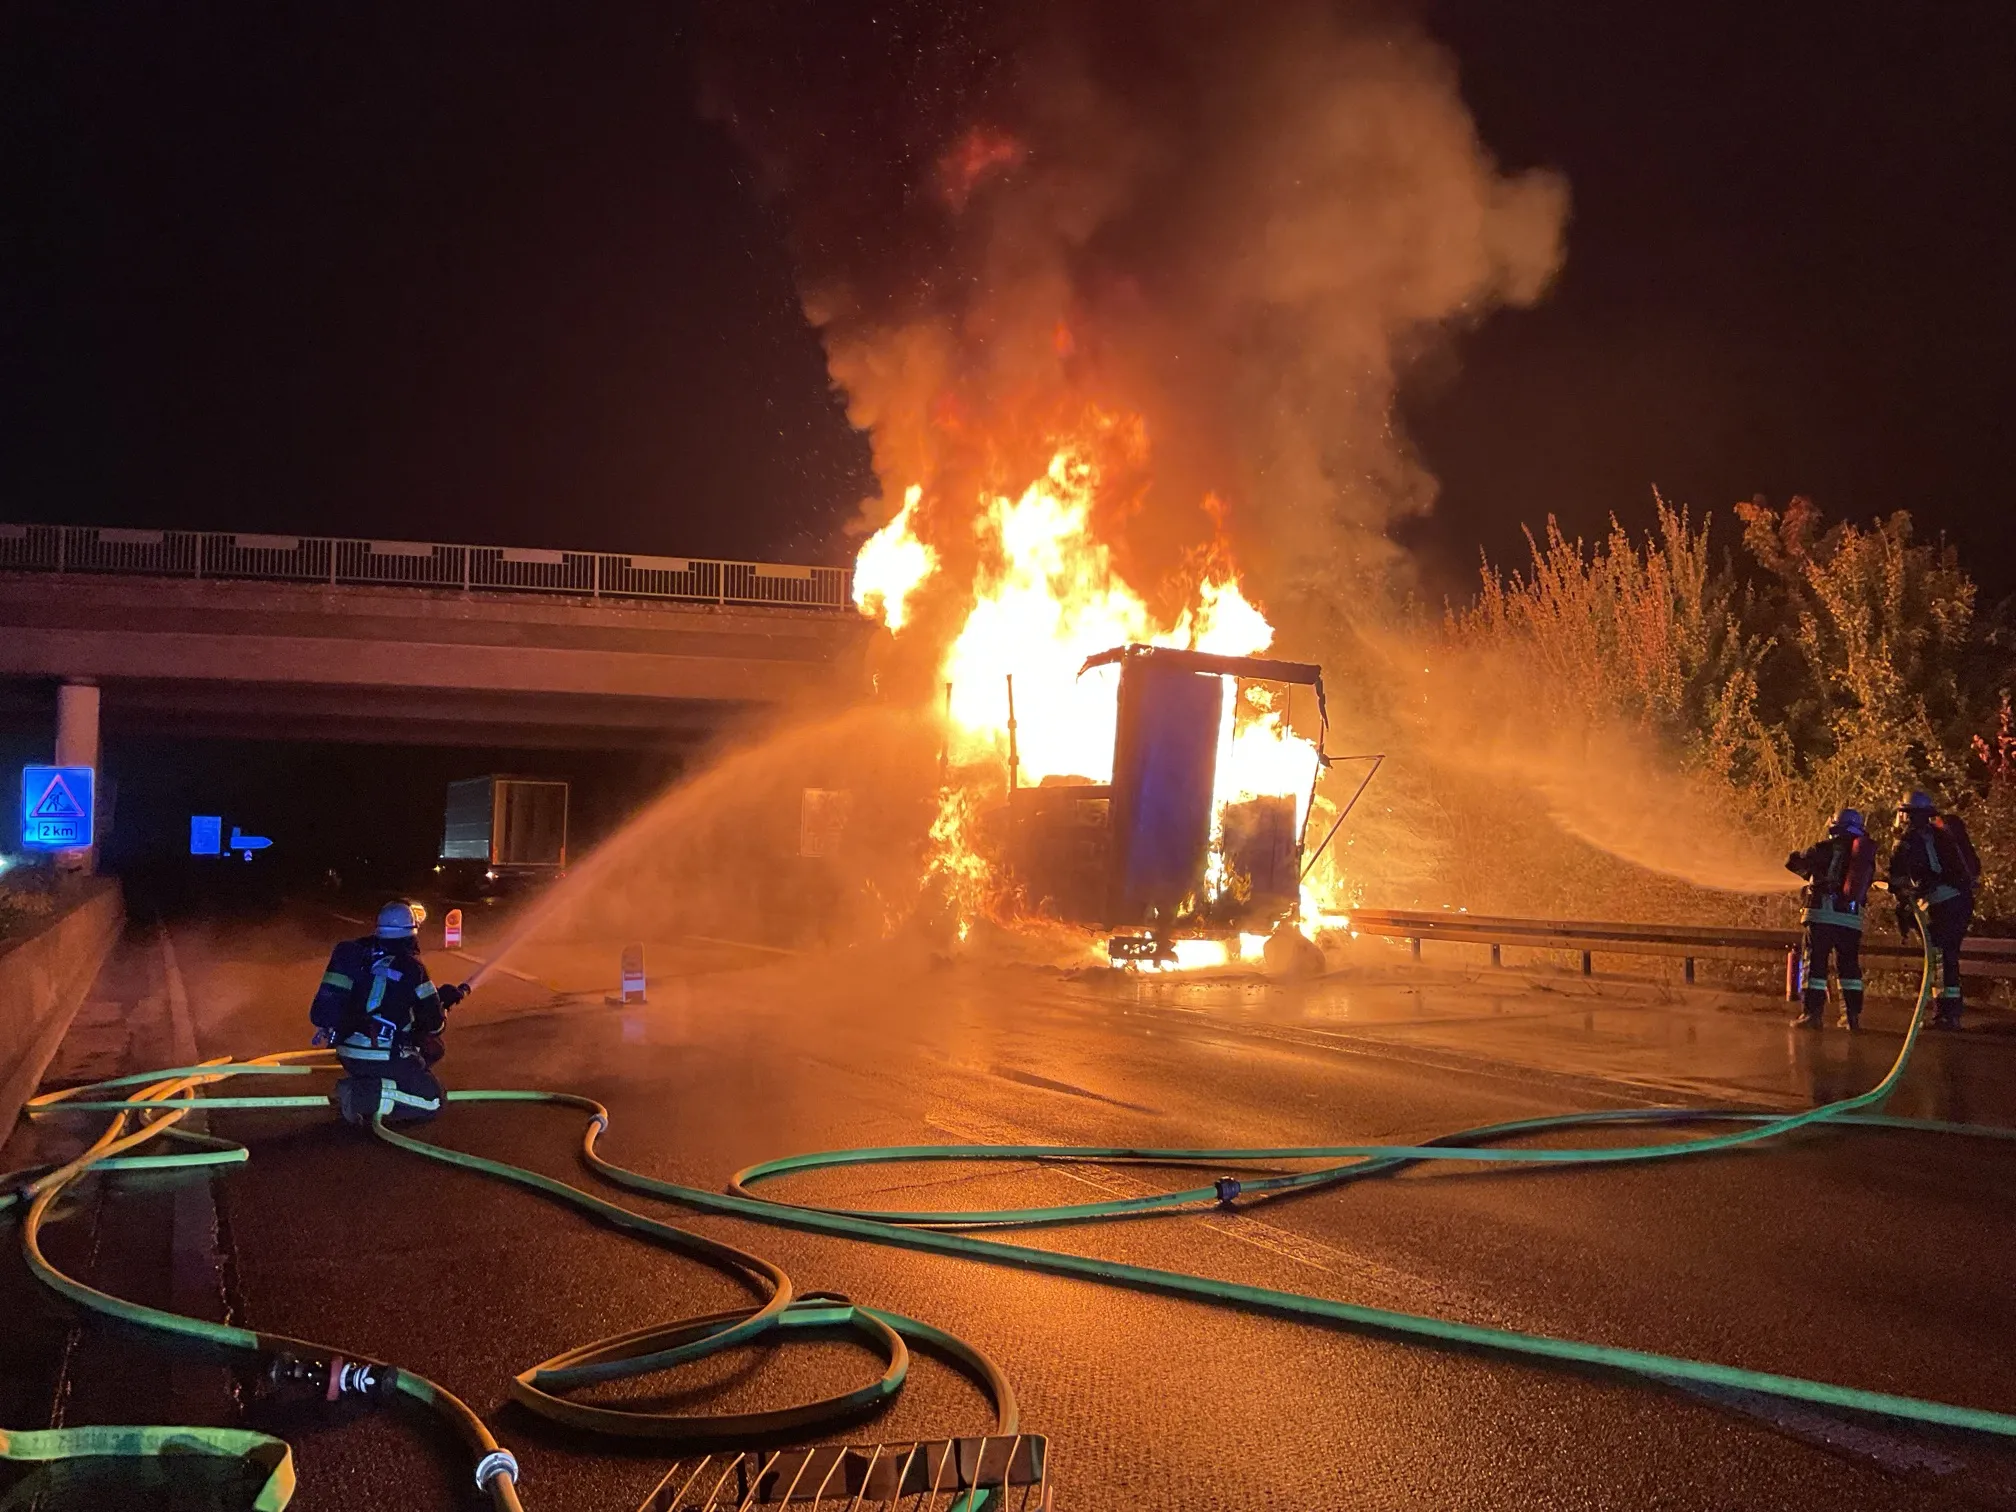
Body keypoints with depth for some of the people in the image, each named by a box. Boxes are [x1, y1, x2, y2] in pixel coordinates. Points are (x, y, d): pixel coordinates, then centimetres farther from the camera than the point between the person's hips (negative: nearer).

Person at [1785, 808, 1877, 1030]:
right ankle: (1853, 1014, 10)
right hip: (1852, 918, 4)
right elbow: (1865, 882, 21)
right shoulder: (1867, 854, 14)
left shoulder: (1831, 847, 0)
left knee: (1815, 963, -1)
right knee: (1849, 965, 13)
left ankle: (1813, 1012, -6)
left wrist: (1809, 872, 25)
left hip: (1823, 913, -4)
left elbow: (1793, 861, 4)